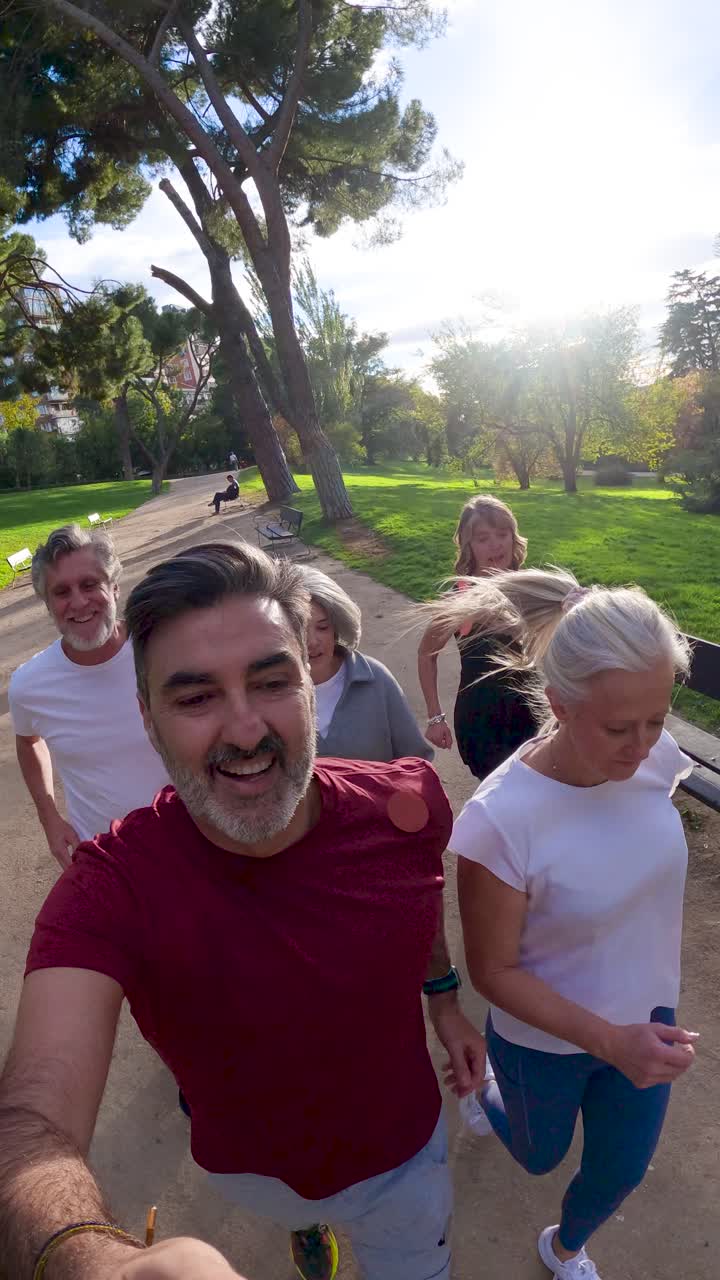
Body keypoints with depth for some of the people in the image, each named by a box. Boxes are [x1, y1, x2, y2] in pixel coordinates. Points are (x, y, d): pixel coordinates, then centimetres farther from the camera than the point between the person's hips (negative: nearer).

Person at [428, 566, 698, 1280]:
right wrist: (609, 1040, -28)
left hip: (644, 1023, 4)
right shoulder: (500, 820, -37)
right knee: (540, 1157, 27)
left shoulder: (656, 759, -21)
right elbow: (493, 970, -21)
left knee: (619, 1175, 27)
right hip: (545, 1043, -4)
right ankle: (487, 1093, 63)